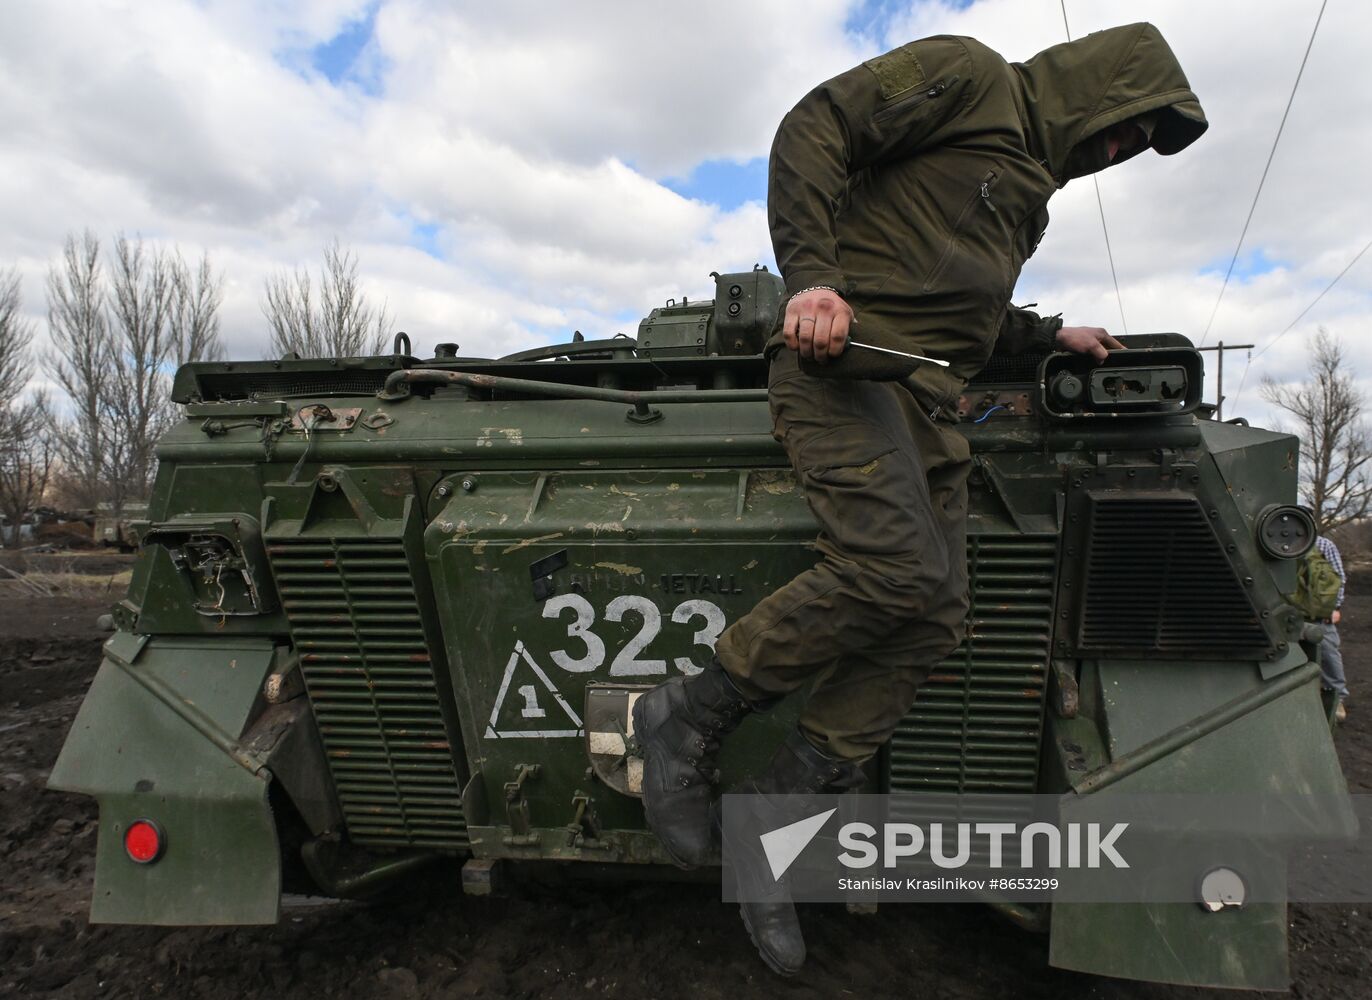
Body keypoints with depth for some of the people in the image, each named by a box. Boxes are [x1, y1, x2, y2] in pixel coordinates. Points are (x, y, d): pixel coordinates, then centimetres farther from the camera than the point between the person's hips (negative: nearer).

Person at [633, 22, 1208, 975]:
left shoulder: (1030, 188, 31)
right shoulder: (968, 75, 4)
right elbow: (813, 129, -7)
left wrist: (1052, 335, 39)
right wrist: (814, 275, -21)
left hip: (925, 400, 9)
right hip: (846, 354, -9)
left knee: (932, 620, -5)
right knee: (895, 567, -28)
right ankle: (689, 716, -9)